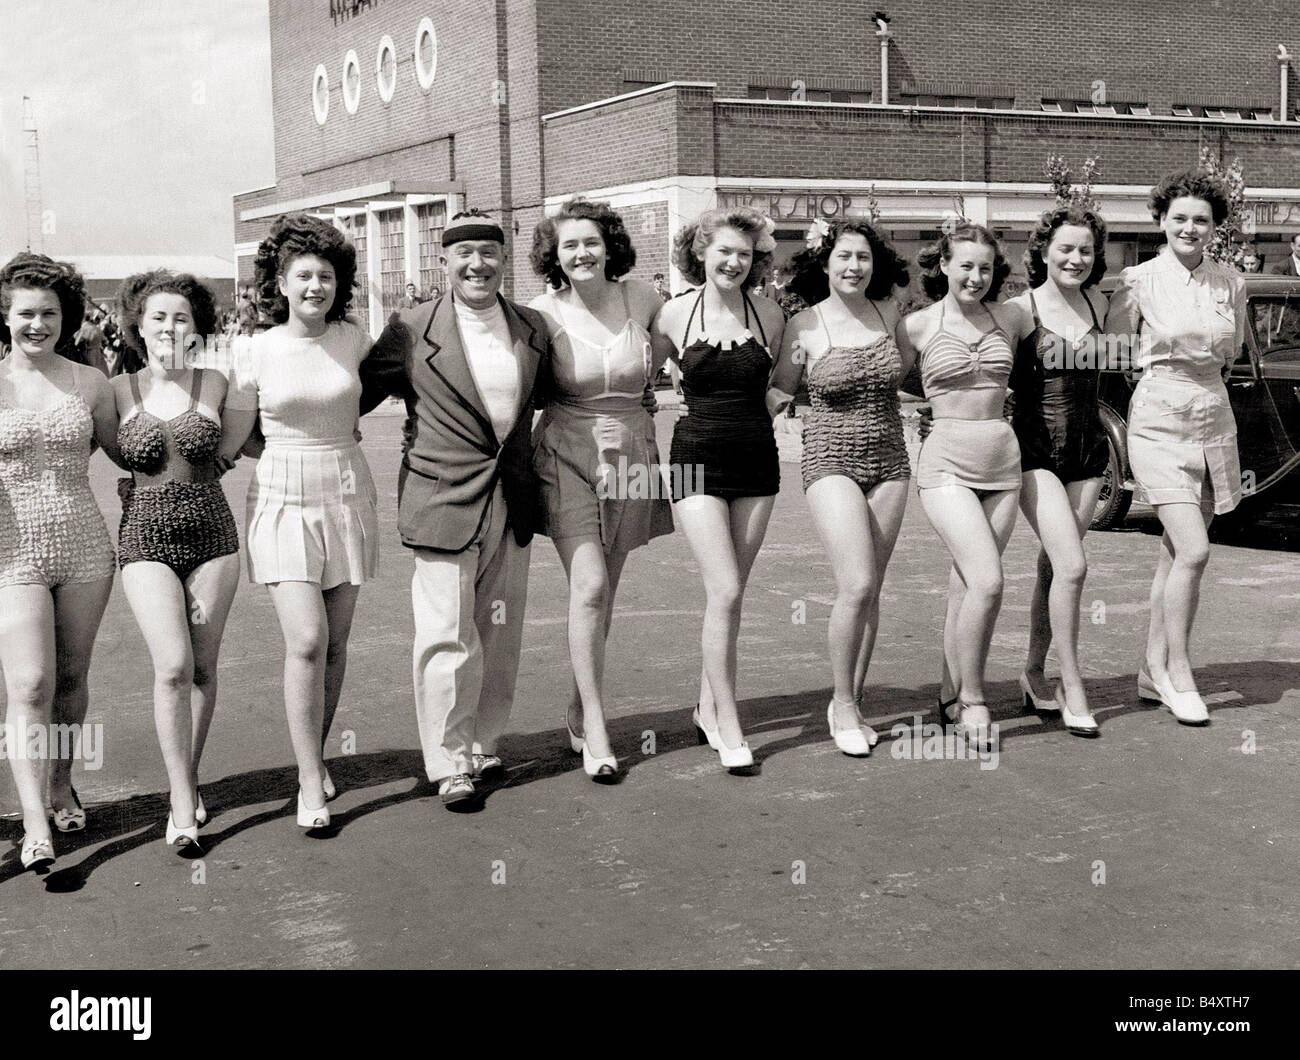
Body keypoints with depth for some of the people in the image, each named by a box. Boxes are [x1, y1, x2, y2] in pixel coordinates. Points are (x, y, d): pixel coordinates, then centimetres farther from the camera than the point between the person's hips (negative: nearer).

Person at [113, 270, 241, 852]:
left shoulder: (214, 384, 2)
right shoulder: (119, 390, 0)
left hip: (211, 531, 2)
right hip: (145, 539, -1)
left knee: (203, 667, 6)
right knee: (173, 665, -14)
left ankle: (188, 782, 25)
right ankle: (182, 804, -8)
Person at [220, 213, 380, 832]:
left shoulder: (354, 340, 1)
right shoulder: (257, 351, -5)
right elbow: (228, 443, 2)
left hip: (347, 497, 3)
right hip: (283, 502, -2)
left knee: (334, 646, 6)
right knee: (306, 641, -13)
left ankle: (315, 756, 26)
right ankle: (310, 785, -5)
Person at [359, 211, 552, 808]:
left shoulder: (532, 328, 7)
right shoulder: (411, 330, -6)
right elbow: (356, 395, 2)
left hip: (512, 505, 5)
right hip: (443, 502, -4)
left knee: (499, 637, 12)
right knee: (447, 640, -3)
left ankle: (483, 744, 27)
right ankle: (449, 764, 9)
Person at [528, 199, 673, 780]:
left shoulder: (641, 297, -1)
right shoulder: (544, 312, -8)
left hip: (630, 459, 3)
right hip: (568, 458, -3)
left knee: (602, 591, 10)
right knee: (589, 588, -13)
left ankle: (579, 705, 28)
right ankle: (595, 731, -8)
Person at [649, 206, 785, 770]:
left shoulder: (769, 314, 2)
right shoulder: (674, 315, -2)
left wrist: (753, 416, 8)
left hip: (757, 459, 3)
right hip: (698, 458, -3)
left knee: (729, 594, 7)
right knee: (725, 593, -12)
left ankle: (707, 706, 25)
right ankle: (728, 729, -4)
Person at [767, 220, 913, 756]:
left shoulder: (889, 314, 5)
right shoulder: (805, 325, -6)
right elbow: (779, 391, 3)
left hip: (889, 460, 4)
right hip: (831, 460, -4)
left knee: (869, 591, 5)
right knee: (857, 585, -15)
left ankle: (850, 704, 18)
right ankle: (843, 704, 2)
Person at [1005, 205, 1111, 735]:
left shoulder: (1098, 304, 9)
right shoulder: (1020, 309, -7)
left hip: (1088, 447, 5)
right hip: (1036, 447, -5)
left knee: (1053, 567, 10)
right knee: (1072, 566, -15)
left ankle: (1034, 671, 25)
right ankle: (1072, 688, -5)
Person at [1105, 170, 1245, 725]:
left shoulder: (1230, 284, 6)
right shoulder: (1138, 281, -5)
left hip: (1214, 422, 4)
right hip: (1158, 423, -4)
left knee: (1175, 552, 7)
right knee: (1193, 550, -14)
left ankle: (1153, 669, 17)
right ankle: (1178, 671, 0)